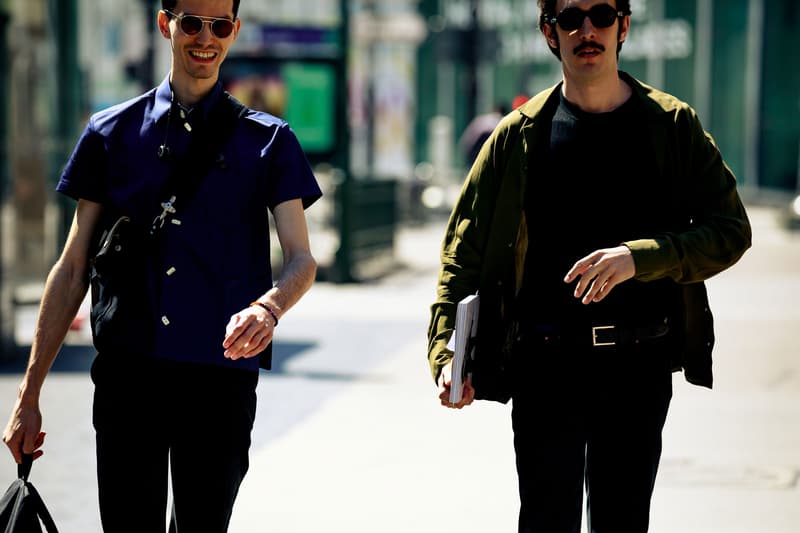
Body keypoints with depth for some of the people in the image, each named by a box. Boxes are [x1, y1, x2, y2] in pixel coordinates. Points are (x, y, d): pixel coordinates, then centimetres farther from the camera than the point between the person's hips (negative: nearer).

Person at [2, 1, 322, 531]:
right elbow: (73, 269, 10)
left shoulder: (268, 140, 8)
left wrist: (268, 307, -25)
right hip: (127, 371, 0)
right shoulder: (112, 133, 9)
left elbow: (302, 260, 0)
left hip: (222, 372, 0)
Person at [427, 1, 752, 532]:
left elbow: (731, 229, -1)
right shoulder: (519, 135, 3)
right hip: (546, 366, -1)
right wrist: (447, 353, -8)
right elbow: (463, 251, 3)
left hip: (640, 366, 1)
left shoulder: (673, 125, 4)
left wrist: (639, 257, -17)